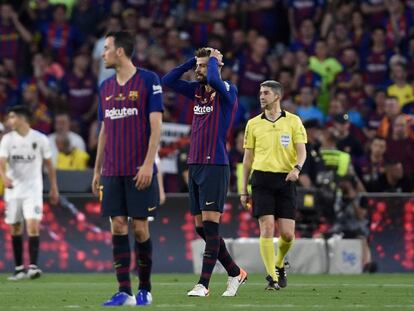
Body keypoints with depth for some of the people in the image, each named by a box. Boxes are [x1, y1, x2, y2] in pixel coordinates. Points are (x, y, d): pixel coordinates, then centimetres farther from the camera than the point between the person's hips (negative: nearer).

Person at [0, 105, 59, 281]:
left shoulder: (40, 139, -2)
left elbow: (49, 164, 8)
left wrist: (54, 188, 10)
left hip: (33, 189, -3)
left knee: (33, 225, -16)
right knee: (15, 229, 6)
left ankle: (33, 266, -19)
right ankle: (19, 268, 16)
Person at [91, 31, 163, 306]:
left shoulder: (148, 80, -4)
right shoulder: (106, 87, 13)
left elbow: (156, 125, -9)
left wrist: (148, 164, -16)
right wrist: (97, 170, 16)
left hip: (140, 171, -5)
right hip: (113, 171, 5)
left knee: (140, 227, -2)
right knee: (118, 226, -1)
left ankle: (145, 289, 11)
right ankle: (125, 292, -1)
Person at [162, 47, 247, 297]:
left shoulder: (228, 91, -7)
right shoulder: (197, 90, 14)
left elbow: (213, 80, -28)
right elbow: (168, 80, 15)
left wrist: (214, 59, -9)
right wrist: (193, 61, 9)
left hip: (215, 166, -8)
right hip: (195, 165, 8)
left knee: (210, 225, -10)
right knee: (201, 228, 8)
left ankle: (204, 284, -11)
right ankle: (235, 272, 20)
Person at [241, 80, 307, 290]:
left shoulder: (293, 121, 6)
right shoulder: (253, 124, 10)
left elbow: (301, 151, 1)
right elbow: (248, 158, 13)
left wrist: (297, 168, -21)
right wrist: (244, 190, 10)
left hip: (285, 180, 0)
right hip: (261, 179, 0)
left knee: (287, 234, -2)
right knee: (267, 228, -12)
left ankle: (279, 265, 27)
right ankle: (272, 277, -7)